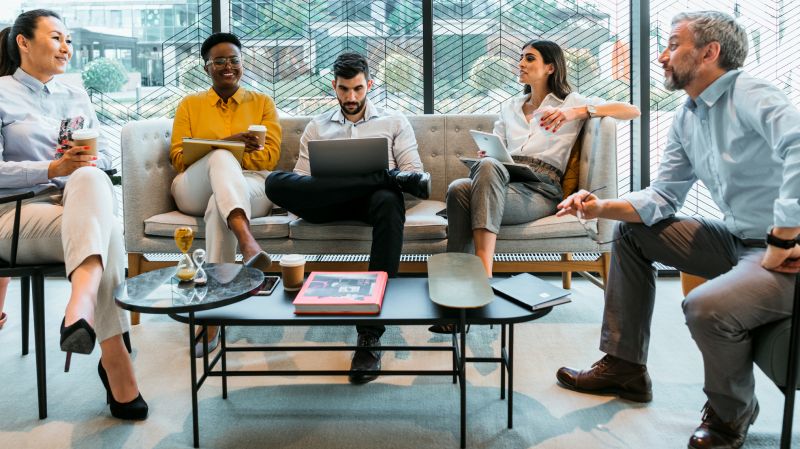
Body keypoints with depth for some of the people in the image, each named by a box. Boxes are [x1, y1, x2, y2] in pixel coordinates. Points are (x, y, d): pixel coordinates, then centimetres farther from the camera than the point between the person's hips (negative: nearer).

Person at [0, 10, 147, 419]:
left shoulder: (76, 97, 23)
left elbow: (103, 160, 18)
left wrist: (86, 164, -6)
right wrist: (54, 168, -19)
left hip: (81, 203, 4)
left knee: (89, 177, -35)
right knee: (108, 232, -35)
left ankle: (82, 303, -57)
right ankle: (116, 364, -42)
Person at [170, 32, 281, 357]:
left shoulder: (263, 103, 19)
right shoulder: (190, 105, 20)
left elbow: (270, 156, 5)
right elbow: (178, 157, 8)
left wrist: (220, 155, -11)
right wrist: (227, 147, -10)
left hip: (249, 187, 0)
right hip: (195, 190, 0)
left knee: (219, 207, -38)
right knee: (221, 158, -36)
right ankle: (248, 245, -61)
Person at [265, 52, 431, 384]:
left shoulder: (394, 122, 22)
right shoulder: (317, 127, 26)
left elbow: (413, 171, 11)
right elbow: (301, 178, 15)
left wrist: (398, 180, -13)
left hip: (375, 196, -1)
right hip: (329, 204, 2)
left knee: (389, 201, -41)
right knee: (276, 182, -29)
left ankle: (370, 335, -43)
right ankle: (392, 179, -29)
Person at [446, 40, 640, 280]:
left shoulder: (571, 102, 16)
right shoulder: (509, 107, 30)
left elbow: (632, 111, 5)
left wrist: (577, 112, -8)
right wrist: (485, 156, 0)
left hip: (541, 191, -4)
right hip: (505, 180, 4)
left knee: (488, 167, -36)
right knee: (458, 187, -32)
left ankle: (483, 272, -46)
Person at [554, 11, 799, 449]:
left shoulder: (750, 97, -18)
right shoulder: (686, 119, 9)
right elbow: (662, 198, 9)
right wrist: (602, 208, -7)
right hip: (736, 240, 9)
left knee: (706, 307, -33)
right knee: (631, 232, 10)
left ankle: (731, 414, 1)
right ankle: (624, 365, 17)